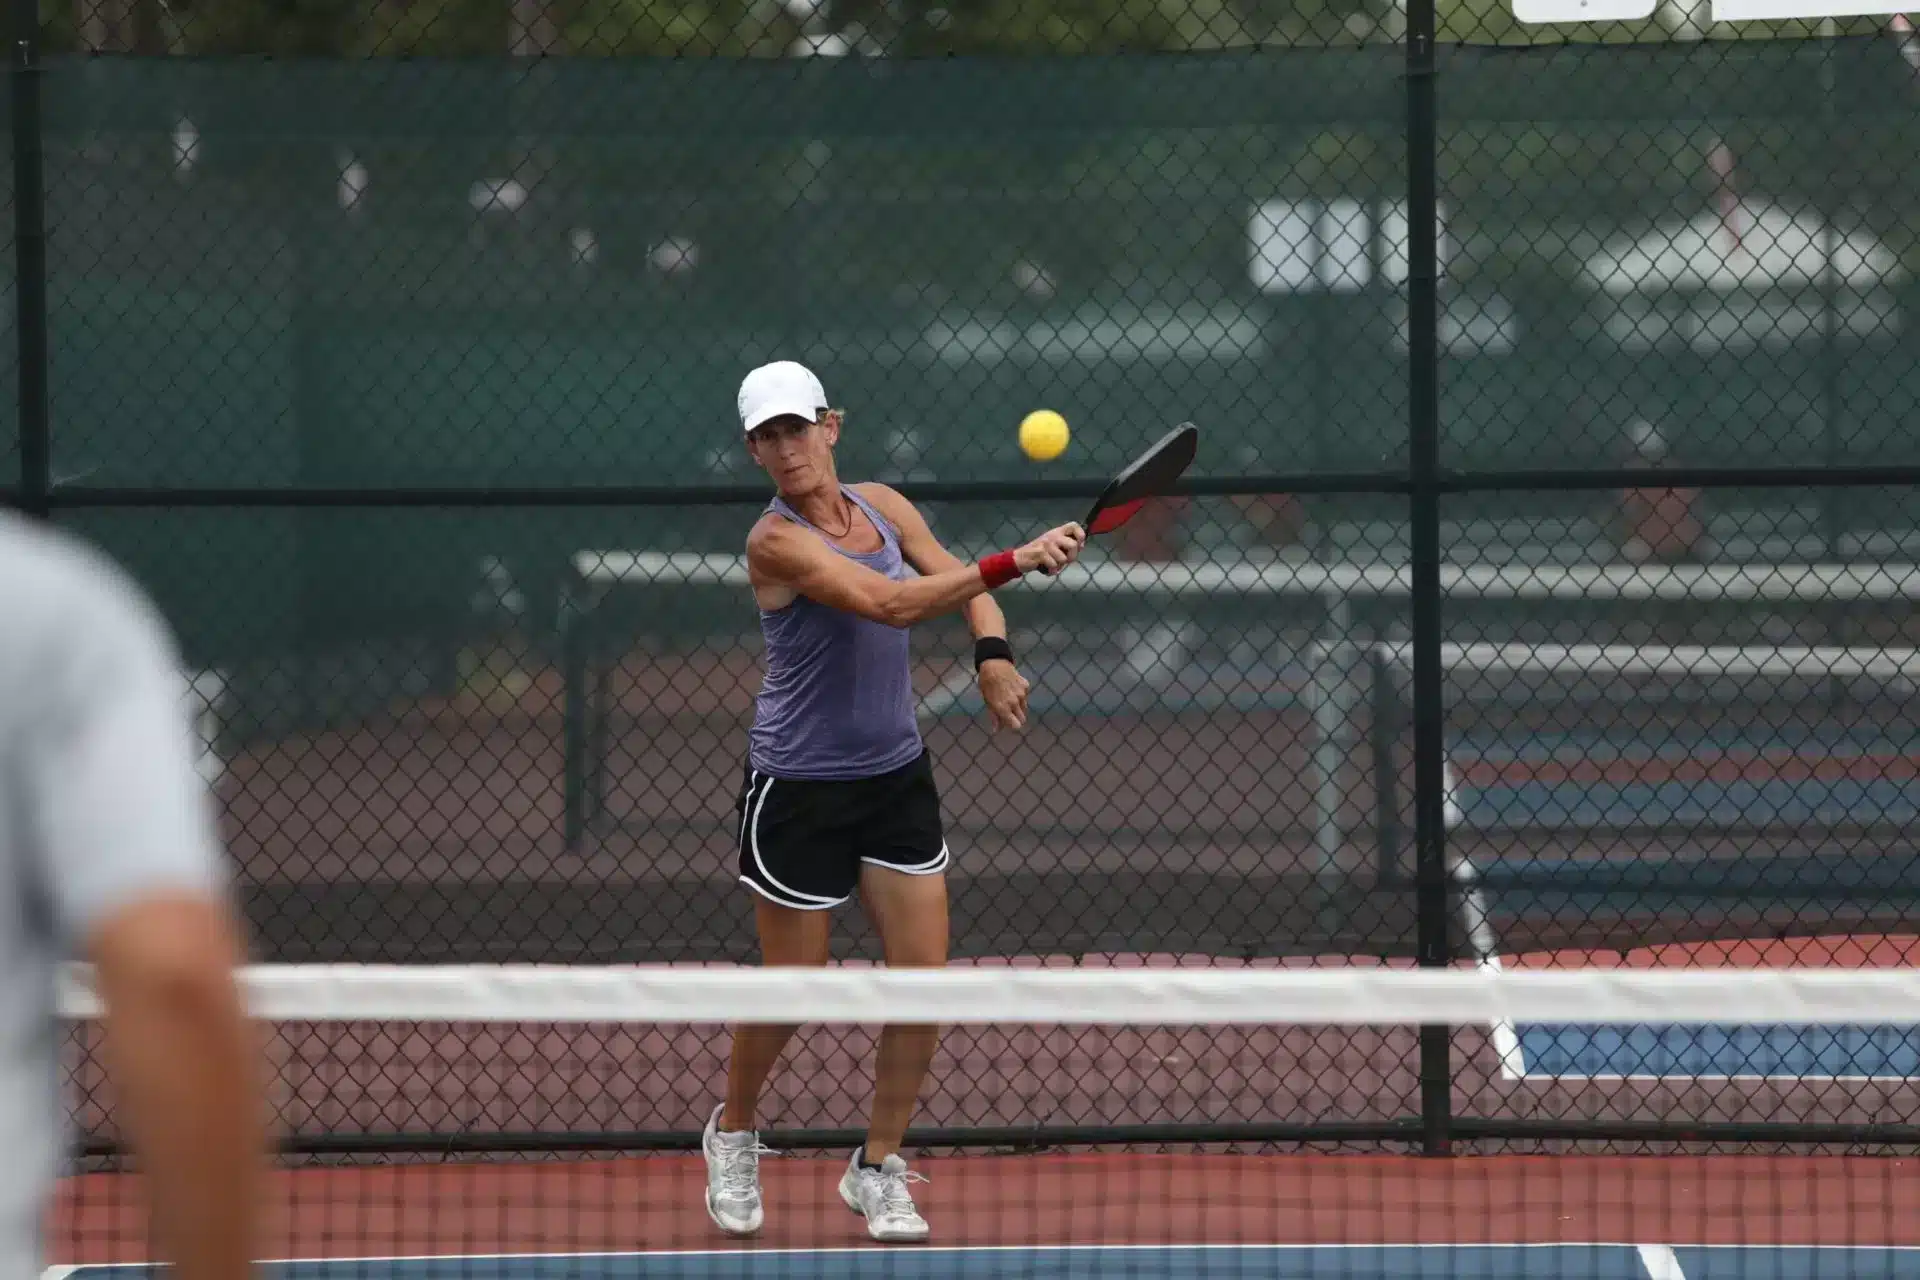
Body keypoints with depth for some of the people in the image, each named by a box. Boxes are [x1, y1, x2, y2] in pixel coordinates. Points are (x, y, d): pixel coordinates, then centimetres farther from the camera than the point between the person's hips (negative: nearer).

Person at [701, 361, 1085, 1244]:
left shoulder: (882, 506, 4)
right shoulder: (776, 541, -19)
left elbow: (965, 585, 3)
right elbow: (892, 603, -31)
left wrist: (993, 655, -19)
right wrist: (1013, 564, -40)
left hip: (896, 774, 6)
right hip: (800, 784, -6)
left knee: (923, 975, -1)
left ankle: (878, 1169, 16)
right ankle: (733, 1135, 33)